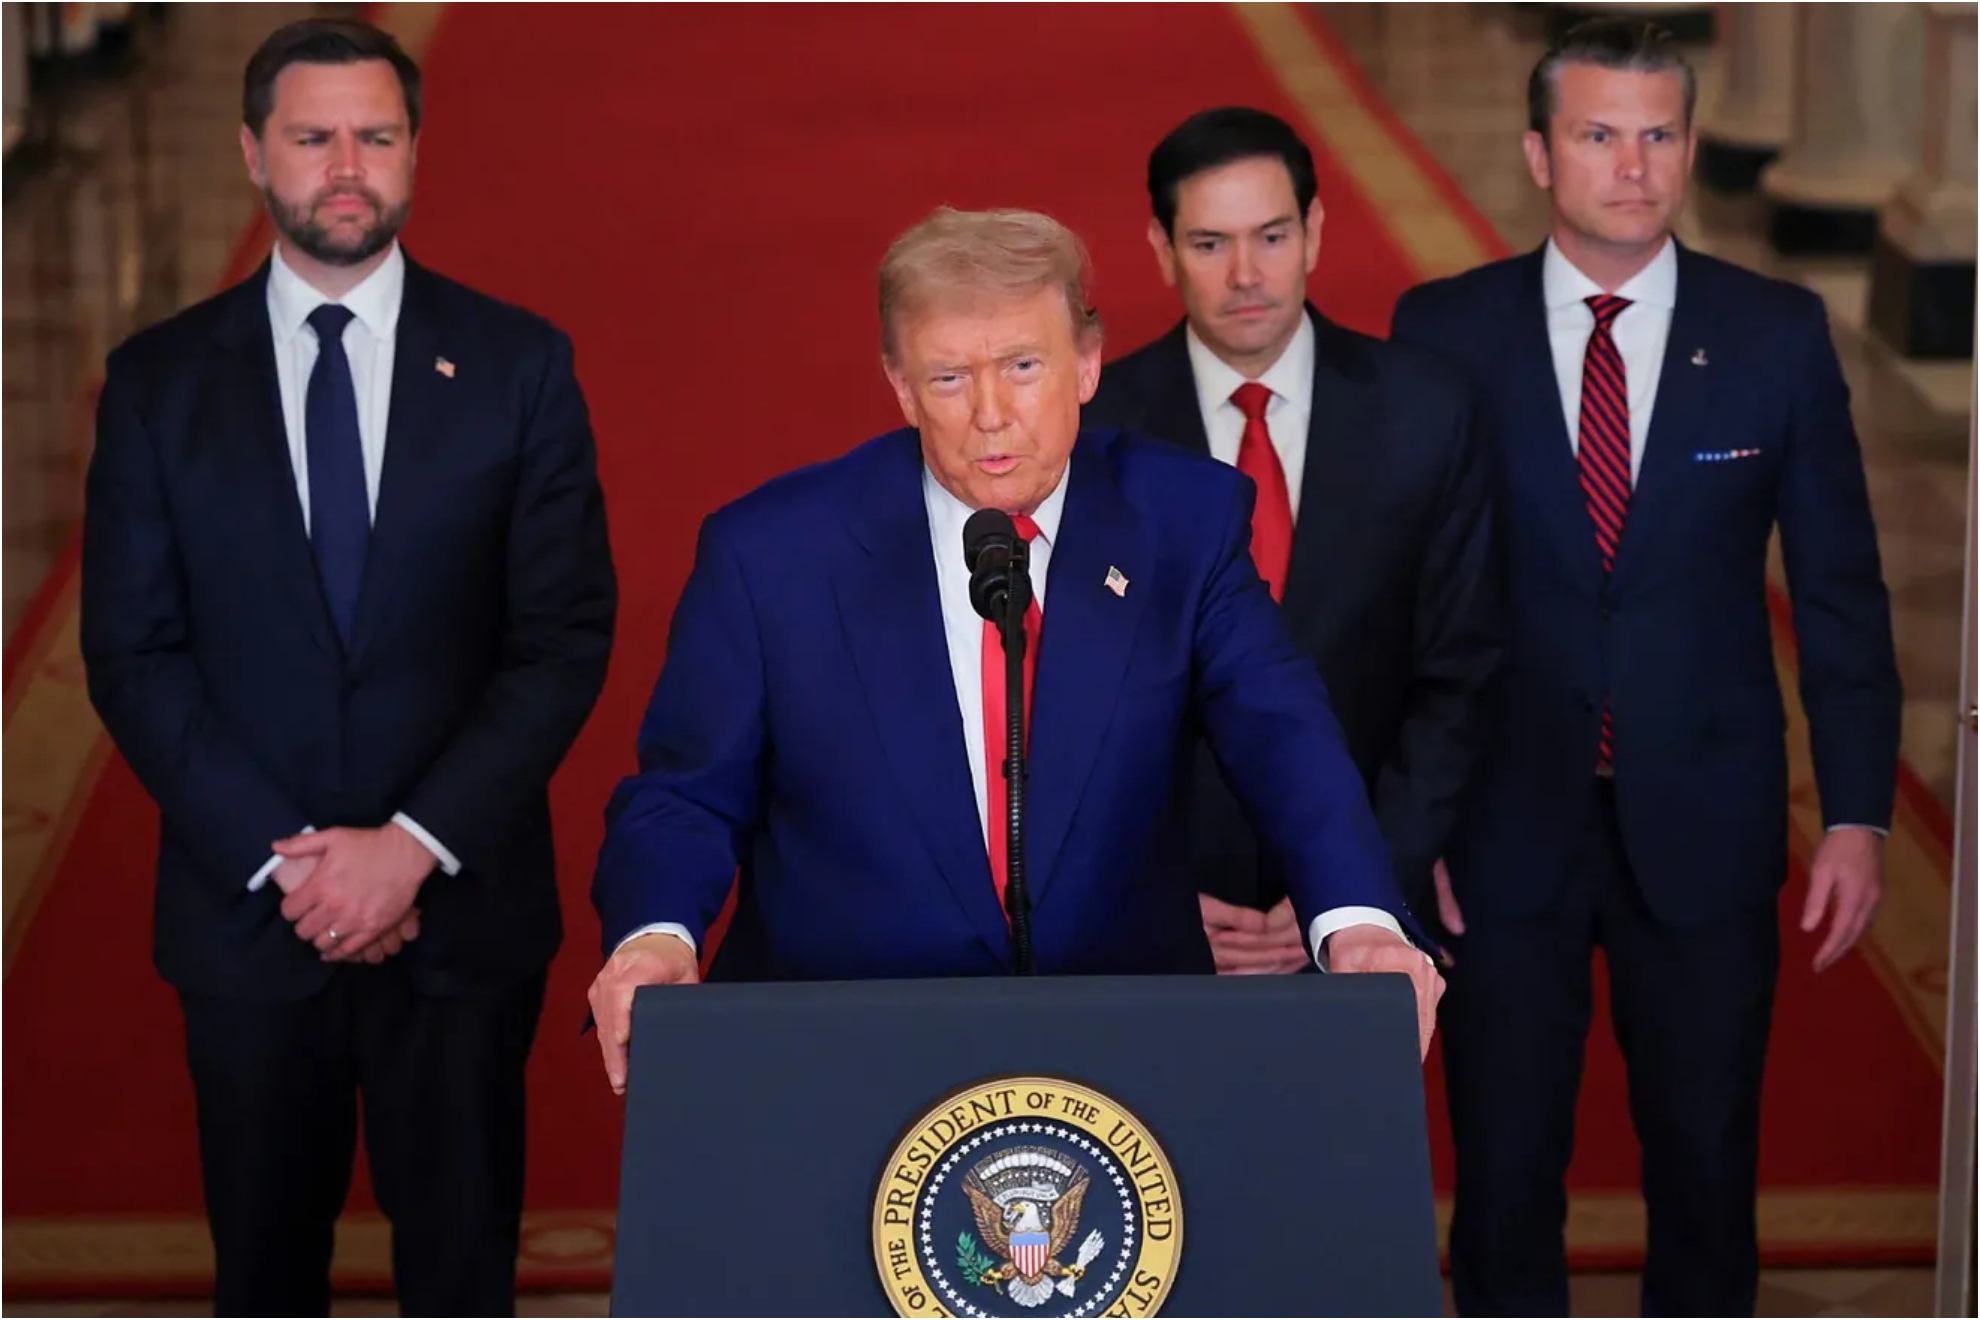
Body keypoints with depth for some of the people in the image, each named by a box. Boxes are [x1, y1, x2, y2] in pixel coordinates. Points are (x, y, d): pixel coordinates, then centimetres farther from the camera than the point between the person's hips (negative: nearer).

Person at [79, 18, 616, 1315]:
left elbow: (567, 635, -4)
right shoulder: (160, 380, 2)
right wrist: (281, 859, -11)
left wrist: (415, 846, -13)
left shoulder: (518, 364, 0)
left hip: (462, 907, -1)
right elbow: (133, 652, -1)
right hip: (247, 909, 1)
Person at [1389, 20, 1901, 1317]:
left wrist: (1858, 813, -2)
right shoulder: (1444, 330, -3)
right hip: (1505, 823, 0)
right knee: (1505, 1166, 8)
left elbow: (1840, 586, 2)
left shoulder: (1778, 332, -1)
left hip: (1703, 821, 1)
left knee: (1709, 1162, 10)